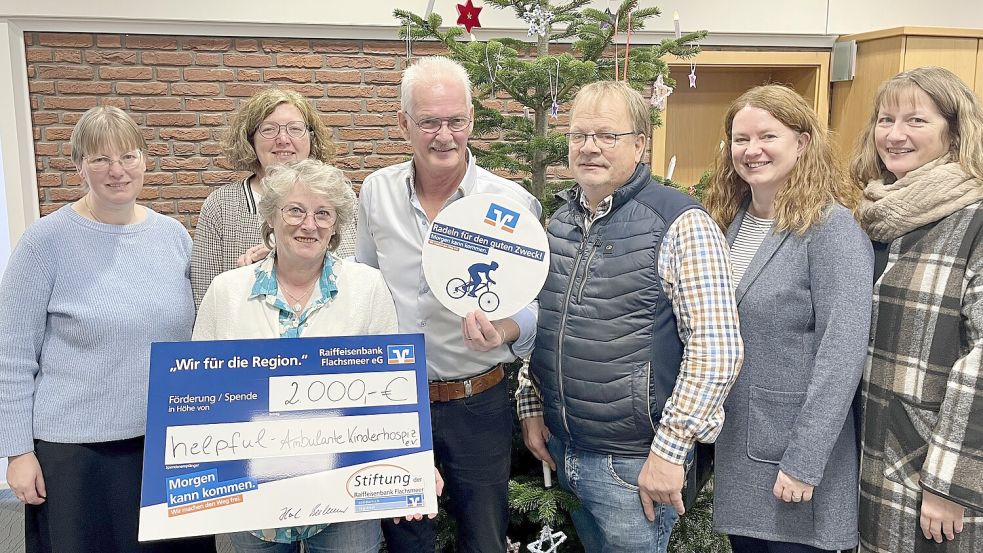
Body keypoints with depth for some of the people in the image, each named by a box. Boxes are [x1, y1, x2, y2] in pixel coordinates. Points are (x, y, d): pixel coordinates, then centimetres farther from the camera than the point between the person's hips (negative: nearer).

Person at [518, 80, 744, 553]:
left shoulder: (681, 224, -14)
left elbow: (717, 348, -18)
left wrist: (670, 448, -19)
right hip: (560, 450, 6)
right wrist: (531, 406, 9)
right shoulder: (558, 220, 6)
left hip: (635, 463, -6)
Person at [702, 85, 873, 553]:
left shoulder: (833, 229, -14)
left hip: (795, 451, -6)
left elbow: (842, 354, -19)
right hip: (732, 448, 6)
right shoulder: (728, 220, 6)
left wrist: (803, 463, -21)